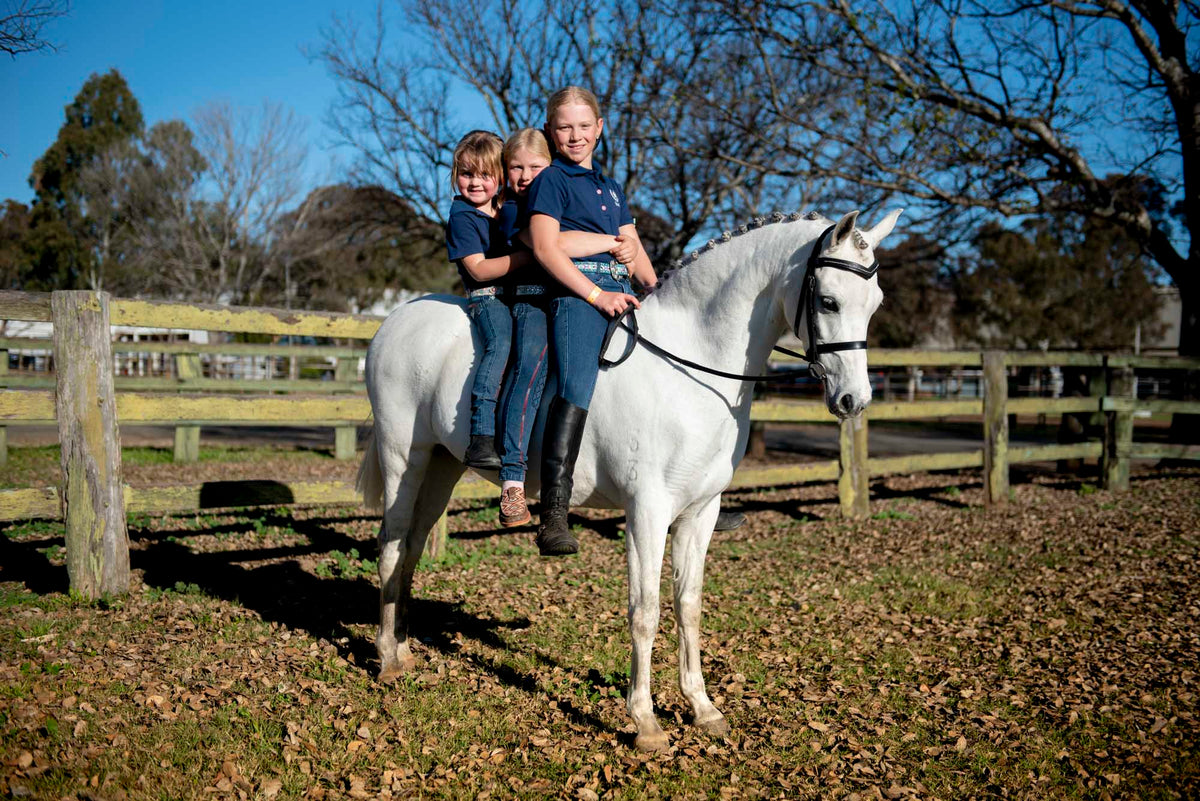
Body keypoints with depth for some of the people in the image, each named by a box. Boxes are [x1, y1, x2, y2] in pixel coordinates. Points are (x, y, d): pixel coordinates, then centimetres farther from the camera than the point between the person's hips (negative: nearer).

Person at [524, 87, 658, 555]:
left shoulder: (612, 188, 29)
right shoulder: (551, 180, 6)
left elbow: (635, 252, 26)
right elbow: (545, 248, -7)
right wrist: (596, 294, -16)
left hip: (620, 292, 8)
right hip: (575, 291, -8)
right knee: (576, 389, -29)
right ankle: (553, 516, -37)